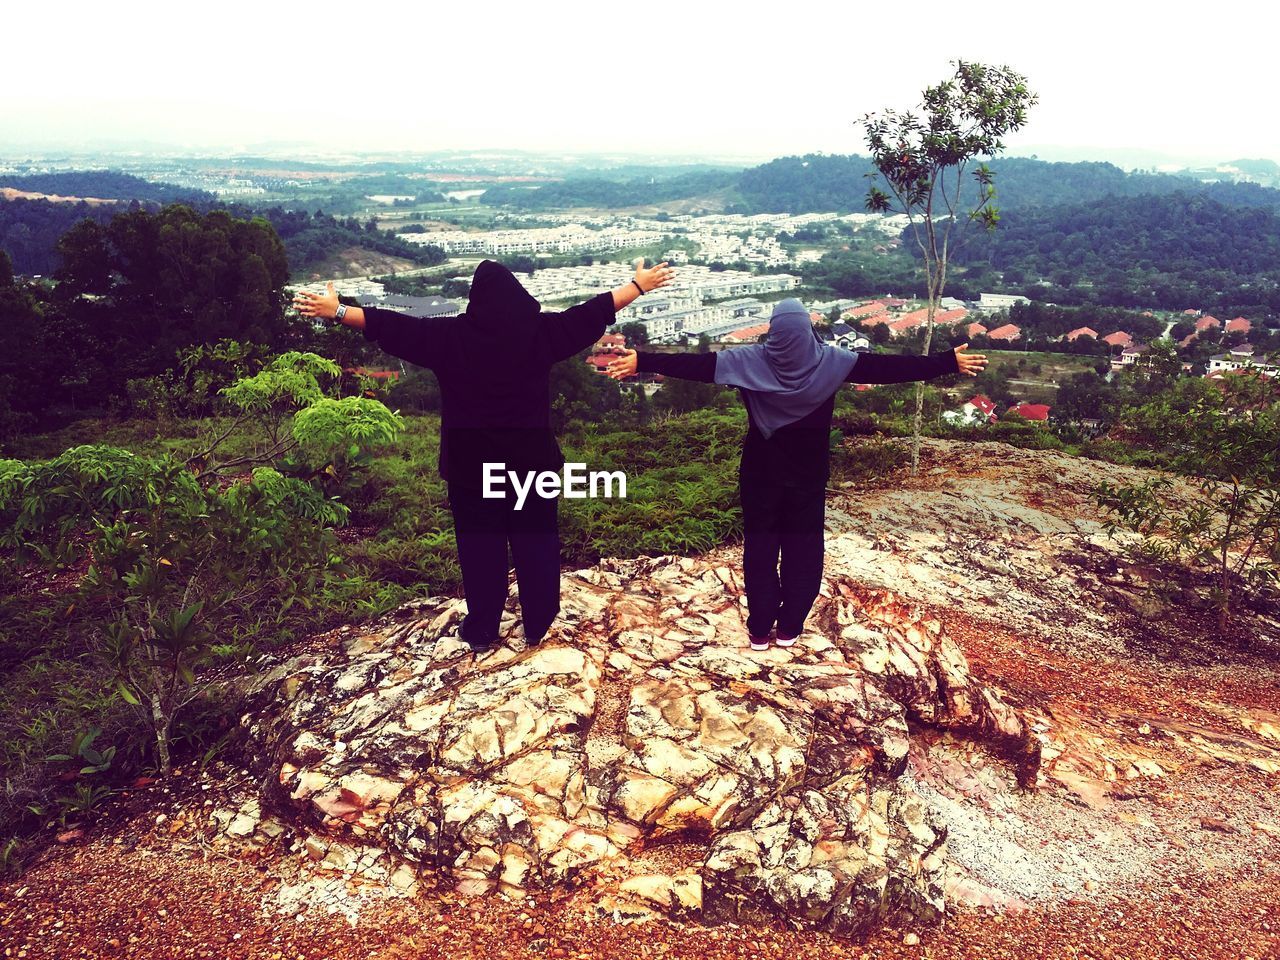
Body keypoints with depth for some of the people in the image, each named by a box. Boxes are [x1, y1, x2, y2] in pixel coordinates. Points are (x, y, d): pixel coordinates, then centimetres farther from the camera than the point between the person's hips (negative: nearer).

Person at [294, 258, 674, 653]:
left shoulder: (451, 335, -7)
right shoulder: (540, 329, -5)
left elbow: (395, 326, -4)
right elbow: (590, 313, 0)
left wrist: (336, 310, 5)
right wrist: (639, 284, 10)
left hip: (473, 462, -1)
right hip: (531, 457, 1)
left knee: (480, 543, 9)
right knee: (536, 538, 12)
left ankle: (482, 631, 18)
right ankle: (538, 624, 20)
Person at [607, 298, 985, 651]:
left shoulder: (751, 361, -16)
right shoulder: (830, 361, -13)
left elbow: (698, 364, -18)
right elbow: (886, 367, -11)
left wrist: (642, 362, -15)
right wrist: (950, 362, -4)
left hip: (761, 473, 0)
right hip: (809, 474, 1)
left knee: (760, 546, 10)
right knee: (803, 546, 13)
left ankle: (760, 629, 16)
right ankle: (789, 627, 20)